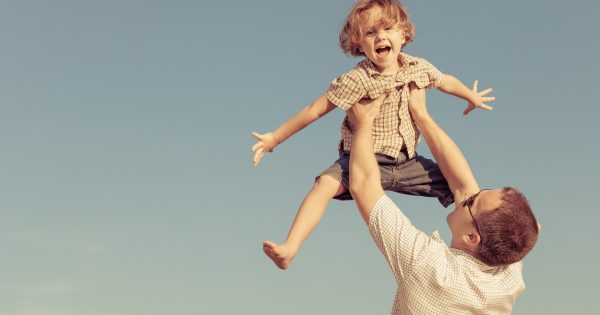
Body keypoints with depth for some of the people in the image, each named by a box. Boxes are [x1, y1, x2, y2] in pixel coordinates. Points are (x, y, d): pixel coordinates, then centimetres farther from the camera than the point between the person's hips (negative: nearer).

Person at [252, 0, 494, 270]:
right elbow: (316, 110, -14)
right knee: (326, 183, -31)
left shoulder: (419, 68, -2)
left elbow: (446, 81, 20)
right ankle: (289, 249, -38)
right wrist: (275, 138, -12)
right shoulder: (357, 80, -17)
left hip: (408, 162, 5)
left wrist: (472, 98, 37)